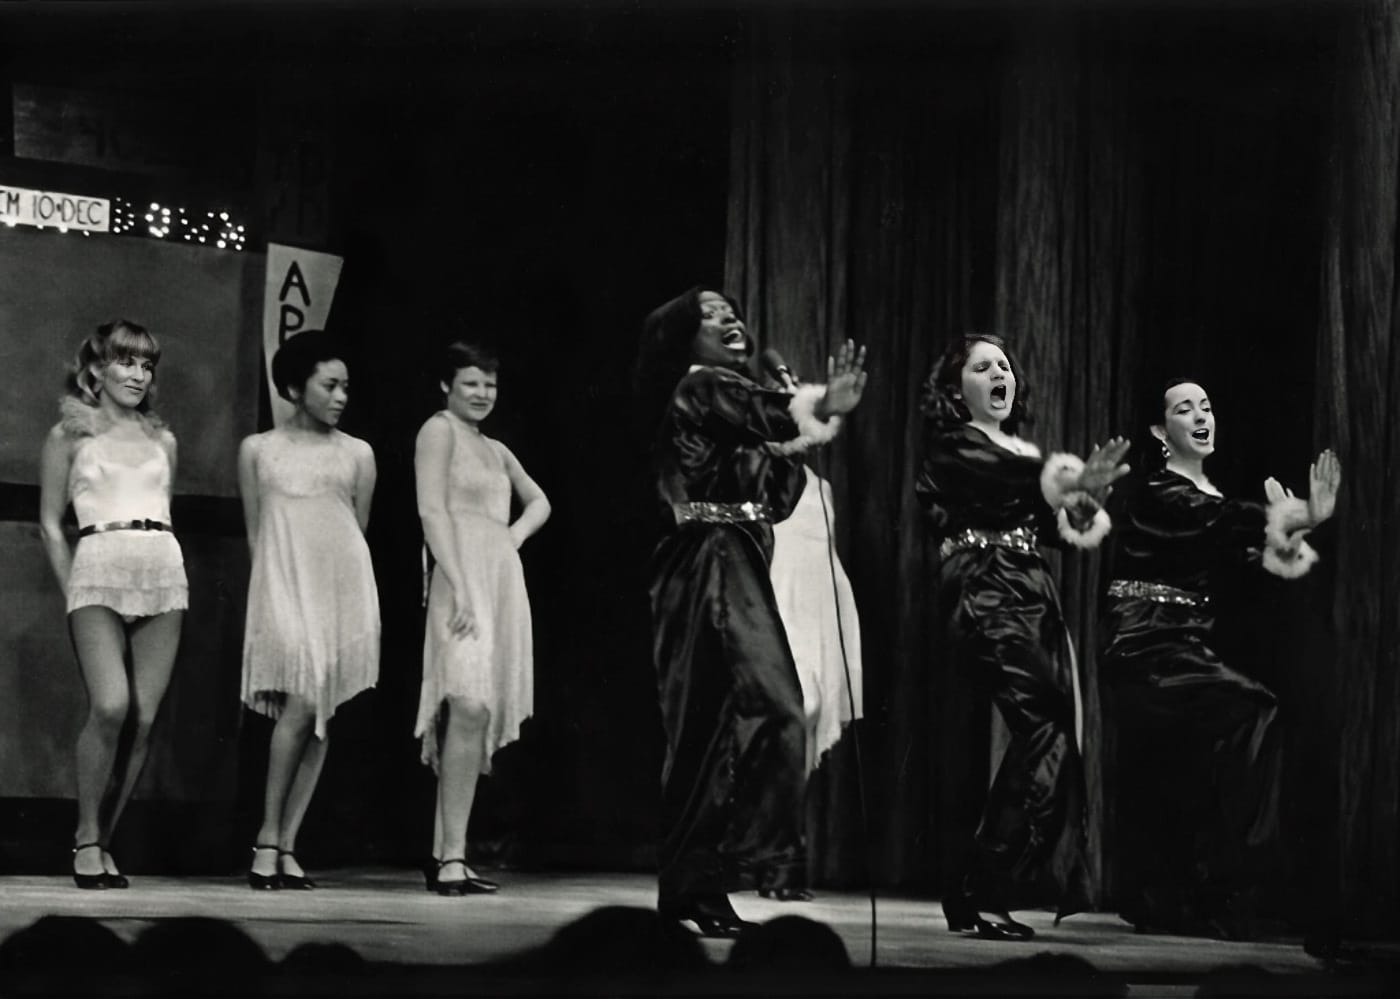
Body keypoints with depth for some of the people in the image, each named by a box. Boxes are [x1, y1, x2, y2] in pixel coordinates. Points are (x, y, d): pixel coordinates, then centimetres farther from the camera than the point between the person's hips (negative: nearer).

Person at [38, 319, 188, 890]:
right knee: (110, 707, -22)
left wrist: (156, 558, 15)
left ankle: (104, 842, 5)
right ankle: (87, 838, -7)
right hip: (99, 570, -4)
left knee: (144, 719, -5)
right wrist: (73, 593, 3)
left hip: (163, 573, 4)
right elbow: (50, 523, 8)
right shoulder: (71, 433, 8)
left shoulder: (161, 439, 18)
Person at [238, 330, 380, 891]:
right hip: (284, 585, -2)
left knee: (320, 717, -1)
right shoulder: (258, 450, 9)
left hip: (343, 590, 3)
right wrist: (272, 587, 1)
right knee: (301, 705, -18)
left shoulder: (357, 455, 12)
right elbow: (255, 531, 9)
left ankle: (287, 845, 2)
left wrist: (349, 586, 9)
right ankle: (268, 838, -8)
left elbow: (359, 529, 15)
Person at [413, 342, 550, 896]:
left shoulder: (495, 450, 22)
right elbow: (432, 511, -9)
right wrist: (459, 589, -18)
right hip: (464, 579, -8)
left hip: (503, 581, 8)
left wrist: (514, 535, 11)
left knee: (477, 717, 5)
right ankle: (452, 856, -23)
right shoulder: (439, 430, 0)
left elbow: (538, 502, 34)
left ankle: (443, 856, 8)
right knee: (469, 709, -20)